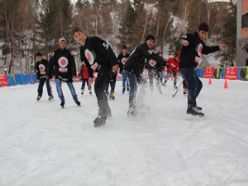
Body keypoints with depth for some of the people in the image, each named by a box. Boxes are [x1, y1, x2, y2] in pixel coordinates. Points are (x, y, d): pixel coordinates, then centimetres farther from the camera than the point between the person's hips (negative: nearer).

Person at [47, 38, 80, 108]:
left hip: (67, 73, 1)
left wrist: (74, 74, -12)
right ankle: (62, 101, 1)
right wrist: (49, 74, -6)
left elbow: (72, 64, -4)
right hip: (58, 73, -1)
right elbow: (51, 63, -3)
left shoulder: (68, 52, -3)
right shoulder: (56, 53, -5)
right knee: (58, 87, -17)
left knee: (71, 87, 9)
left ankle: (76, 100, 27)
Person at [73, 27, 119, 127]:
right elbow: (87, 63, 25)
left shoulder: (94, 40, -8)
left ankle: (102, 115, -17)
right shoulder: (82, 49, 17)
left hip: (107, 66, -9)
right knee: (99, 89, 16)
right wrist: (90, 75, 20)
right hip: (101, 70, 9)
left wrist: (114, 63, -24)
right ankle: (107, 111, 33)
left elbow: (108, 50, -16)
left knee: (98, 88, -19)